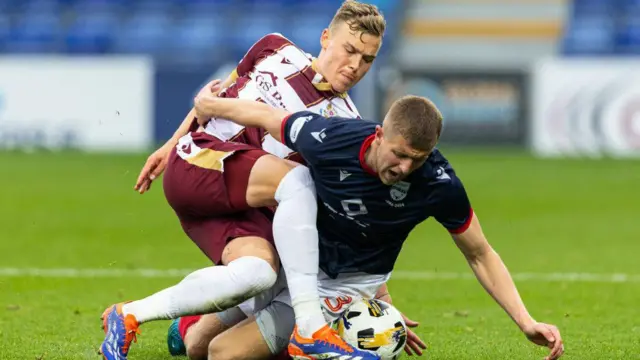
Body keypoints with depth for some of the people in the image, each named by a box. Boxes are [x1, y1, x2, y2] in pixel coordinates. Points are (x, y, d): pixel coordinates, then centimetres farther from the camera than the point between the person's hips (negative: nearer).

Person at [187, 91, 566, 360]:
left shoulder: (439, 186, -32)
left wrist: (528, 323, -27)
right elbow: (264, 115, -12)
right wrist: (208, 104, 5)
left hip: (354, 281, -1)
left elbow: (480, 255, -17)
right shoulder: (326, 139, -33)